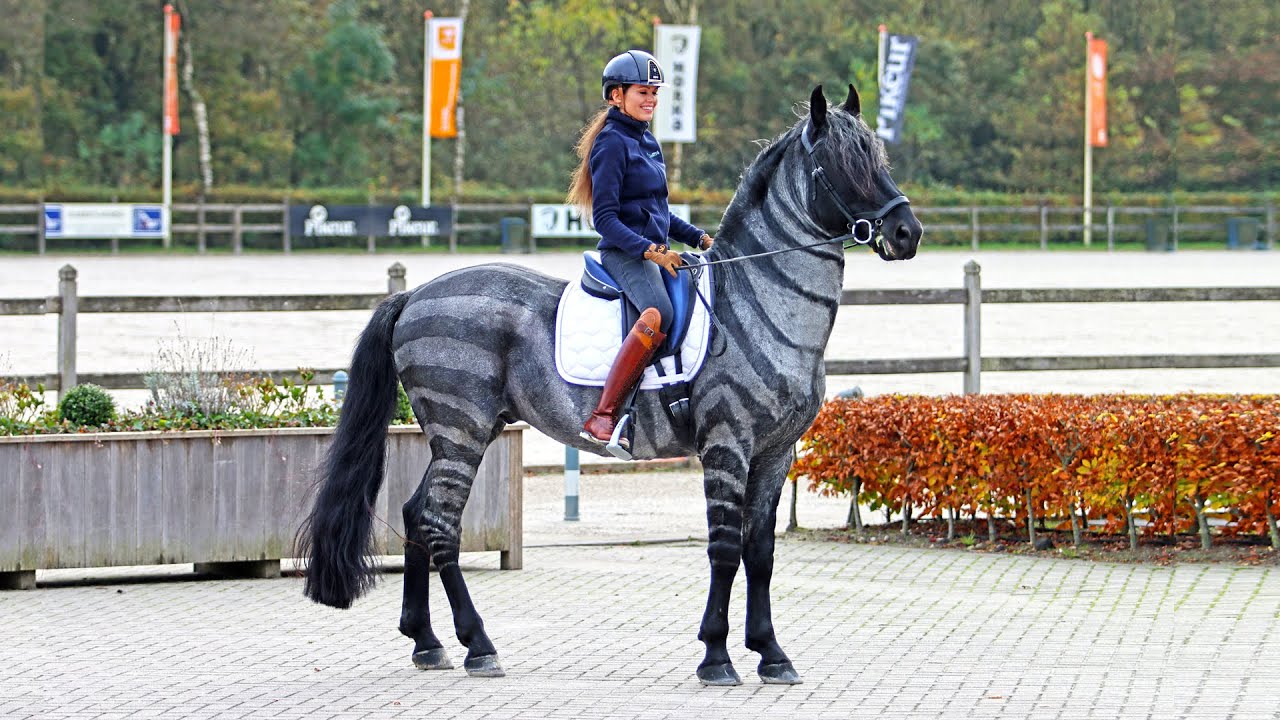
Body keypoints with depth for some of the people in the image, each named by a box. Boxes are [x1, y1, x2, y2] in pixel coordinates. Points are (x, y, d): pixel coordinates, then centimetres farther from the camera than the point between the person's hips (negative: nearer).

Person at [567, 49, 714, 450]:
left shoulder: (646, 142, 19)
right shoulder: (612, 143, -8)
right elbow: (605, 217, -15)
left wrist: (699, 237, 16)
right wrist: (649, 250, -23)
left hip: (654, 250, 10)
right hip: (624, 252, -10)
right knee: (659, 313, -34)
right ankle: (602, 417, -37)